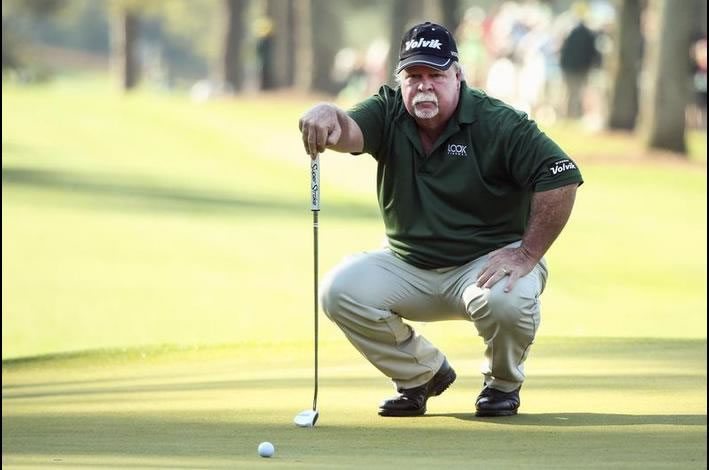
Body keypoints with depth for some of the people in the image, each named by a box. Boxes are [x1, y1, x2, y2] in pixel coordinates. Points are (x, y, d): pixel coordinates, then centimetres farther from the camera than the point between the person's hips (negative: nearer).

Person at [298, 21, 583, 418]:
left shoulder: (499, 124, -15)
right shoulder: (388, 114, -4)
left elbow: (561, 177, -20)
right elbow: (351, 133, -26)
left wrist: (527, 255, -23)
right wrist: (329, 117, -52)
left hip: (487, 263, -4)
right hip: (409, 266, 4)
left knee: (506, 298, -37)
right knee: (340, 289, -18)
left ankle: (504, 382, 1)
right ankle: (423, 373, 7)